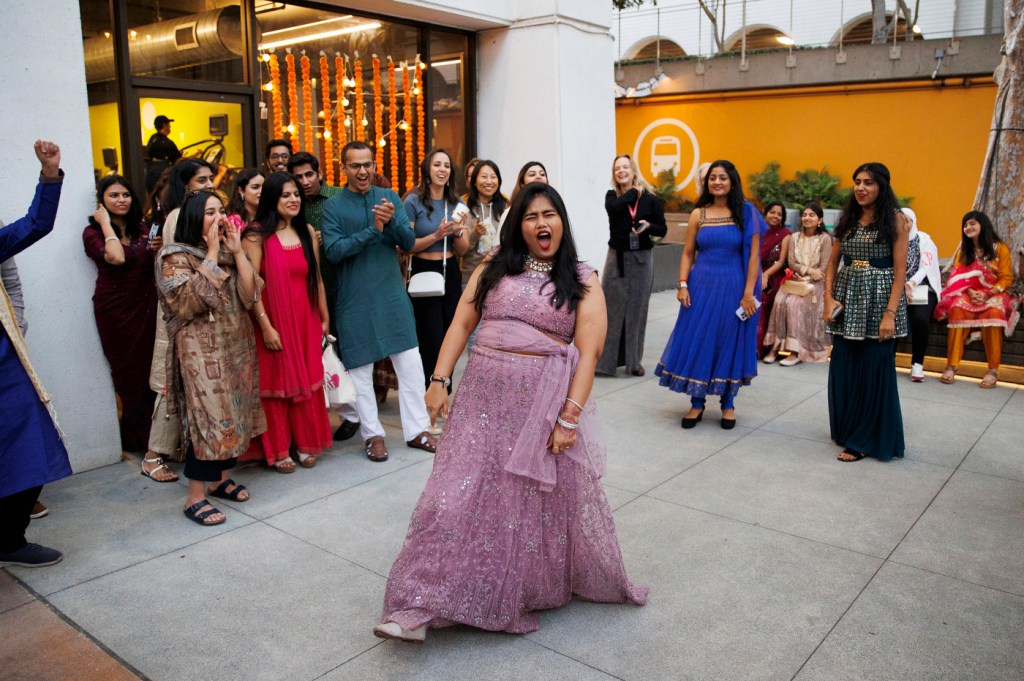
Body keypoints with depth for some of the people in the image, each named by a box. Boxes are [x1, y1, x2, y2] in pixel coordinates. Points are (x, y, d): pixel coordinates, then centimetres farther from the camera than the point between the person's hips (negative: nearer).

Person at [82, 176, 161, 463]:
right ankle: (150, 455, 1)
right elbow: (116, 257, -23)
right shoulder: (93, 232, -2)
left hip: (147, 307, 4)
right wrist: (106, 222, -10)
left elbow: (154, 266, 17)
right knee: (132, 377, -1)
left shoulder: (140, 228, 12)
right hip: (116, 311, -4)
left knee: (153, 374, 0)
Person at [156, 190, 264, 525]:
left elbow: (250, 294, -1)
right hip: (201, 350, -6)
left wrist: (237, 250, -7)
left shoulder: (229, 252, 10)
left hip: (237, 345, 6)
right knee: (207, 417, -7)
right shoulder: (175, 257, -7)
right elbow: (189, 302, -23)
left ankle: (222, 478, 26)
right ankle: (195, 498, 1)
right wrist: (212, 254, -19)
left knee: (231, 413, 11)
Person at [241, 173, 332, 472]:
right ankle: (277, 451, 18)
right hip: (273, 321, -4)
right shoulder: (257, 234, -7)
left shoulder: (307, 232, 9)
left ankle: (306, 443, 25)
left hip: (305, 319, 4)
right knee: (275, 383, 5)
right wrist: (266, 326, -17)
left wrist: (325, 318, 11)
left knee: (307, 381, 9)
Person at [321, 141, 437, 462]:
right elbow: (333, 250, -15)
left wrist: (392, 221, -22)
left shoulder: (390, 198, 5)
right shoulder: (333, 206, -3)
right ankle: (373, 434, 21)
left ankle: (416, 430, 17)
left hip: (392, 293, 2)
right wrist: (373, 230, -23)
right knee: (360, 368, 6)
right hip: (355, 300, -2)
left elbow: (408, 241, -1)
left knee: (410, 363, 4)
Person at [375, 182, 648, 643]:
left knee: (544, 502, 11)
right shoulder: (494, 268, 9)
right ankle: (420, 608, 6)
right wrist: (439, 380, -4)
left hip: (544, 402, -2)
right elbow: (461, 325, 6)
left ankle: (544, 589, 38)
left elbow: (588, 353, -6)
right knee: (460, 496, 0)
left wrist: (570, 416, -14)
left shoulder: (583, 282, 1)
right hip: (484, 397, 2)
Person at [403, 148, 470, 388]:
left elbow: (462, 250, 6)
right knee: (432, 342, -3)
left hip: (451, 273, 4)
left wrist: (458, 232, -14)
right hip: (424, 273, -4)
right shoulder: (413, 202, -6)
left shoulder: (456, 204, 7)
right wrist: (436, 236, -20)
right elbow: (406, 246, -9)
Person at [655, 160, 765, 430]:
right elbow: (688, 253, 7)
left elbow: (754, 255, -4)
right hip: (701, 286, 2)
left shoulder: (746, 213, -1)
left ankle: (728, 404, 23)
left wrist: (748, 293, -10)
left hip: (732, 288, -1)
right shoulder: (698, 214, 5)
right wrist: (682, 285, -5)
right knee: (696, 342, 3)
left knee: (729, 343, 7)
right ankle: (696, 403, 16)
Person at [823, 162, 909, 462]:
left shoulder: (895, 220, -4)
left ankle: (865, 440, 12)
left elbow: (900, 271, -9)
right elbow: (833, 262, 11)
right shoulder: (847, 218, 10)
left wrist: (890, 314, -17)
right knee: (842, 368, 9)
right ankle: (845, 429, 26)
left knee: (873, 371, 1)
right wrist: (828, 297, -3)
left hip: (879, 301, -5)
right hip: (846, 301, 5)